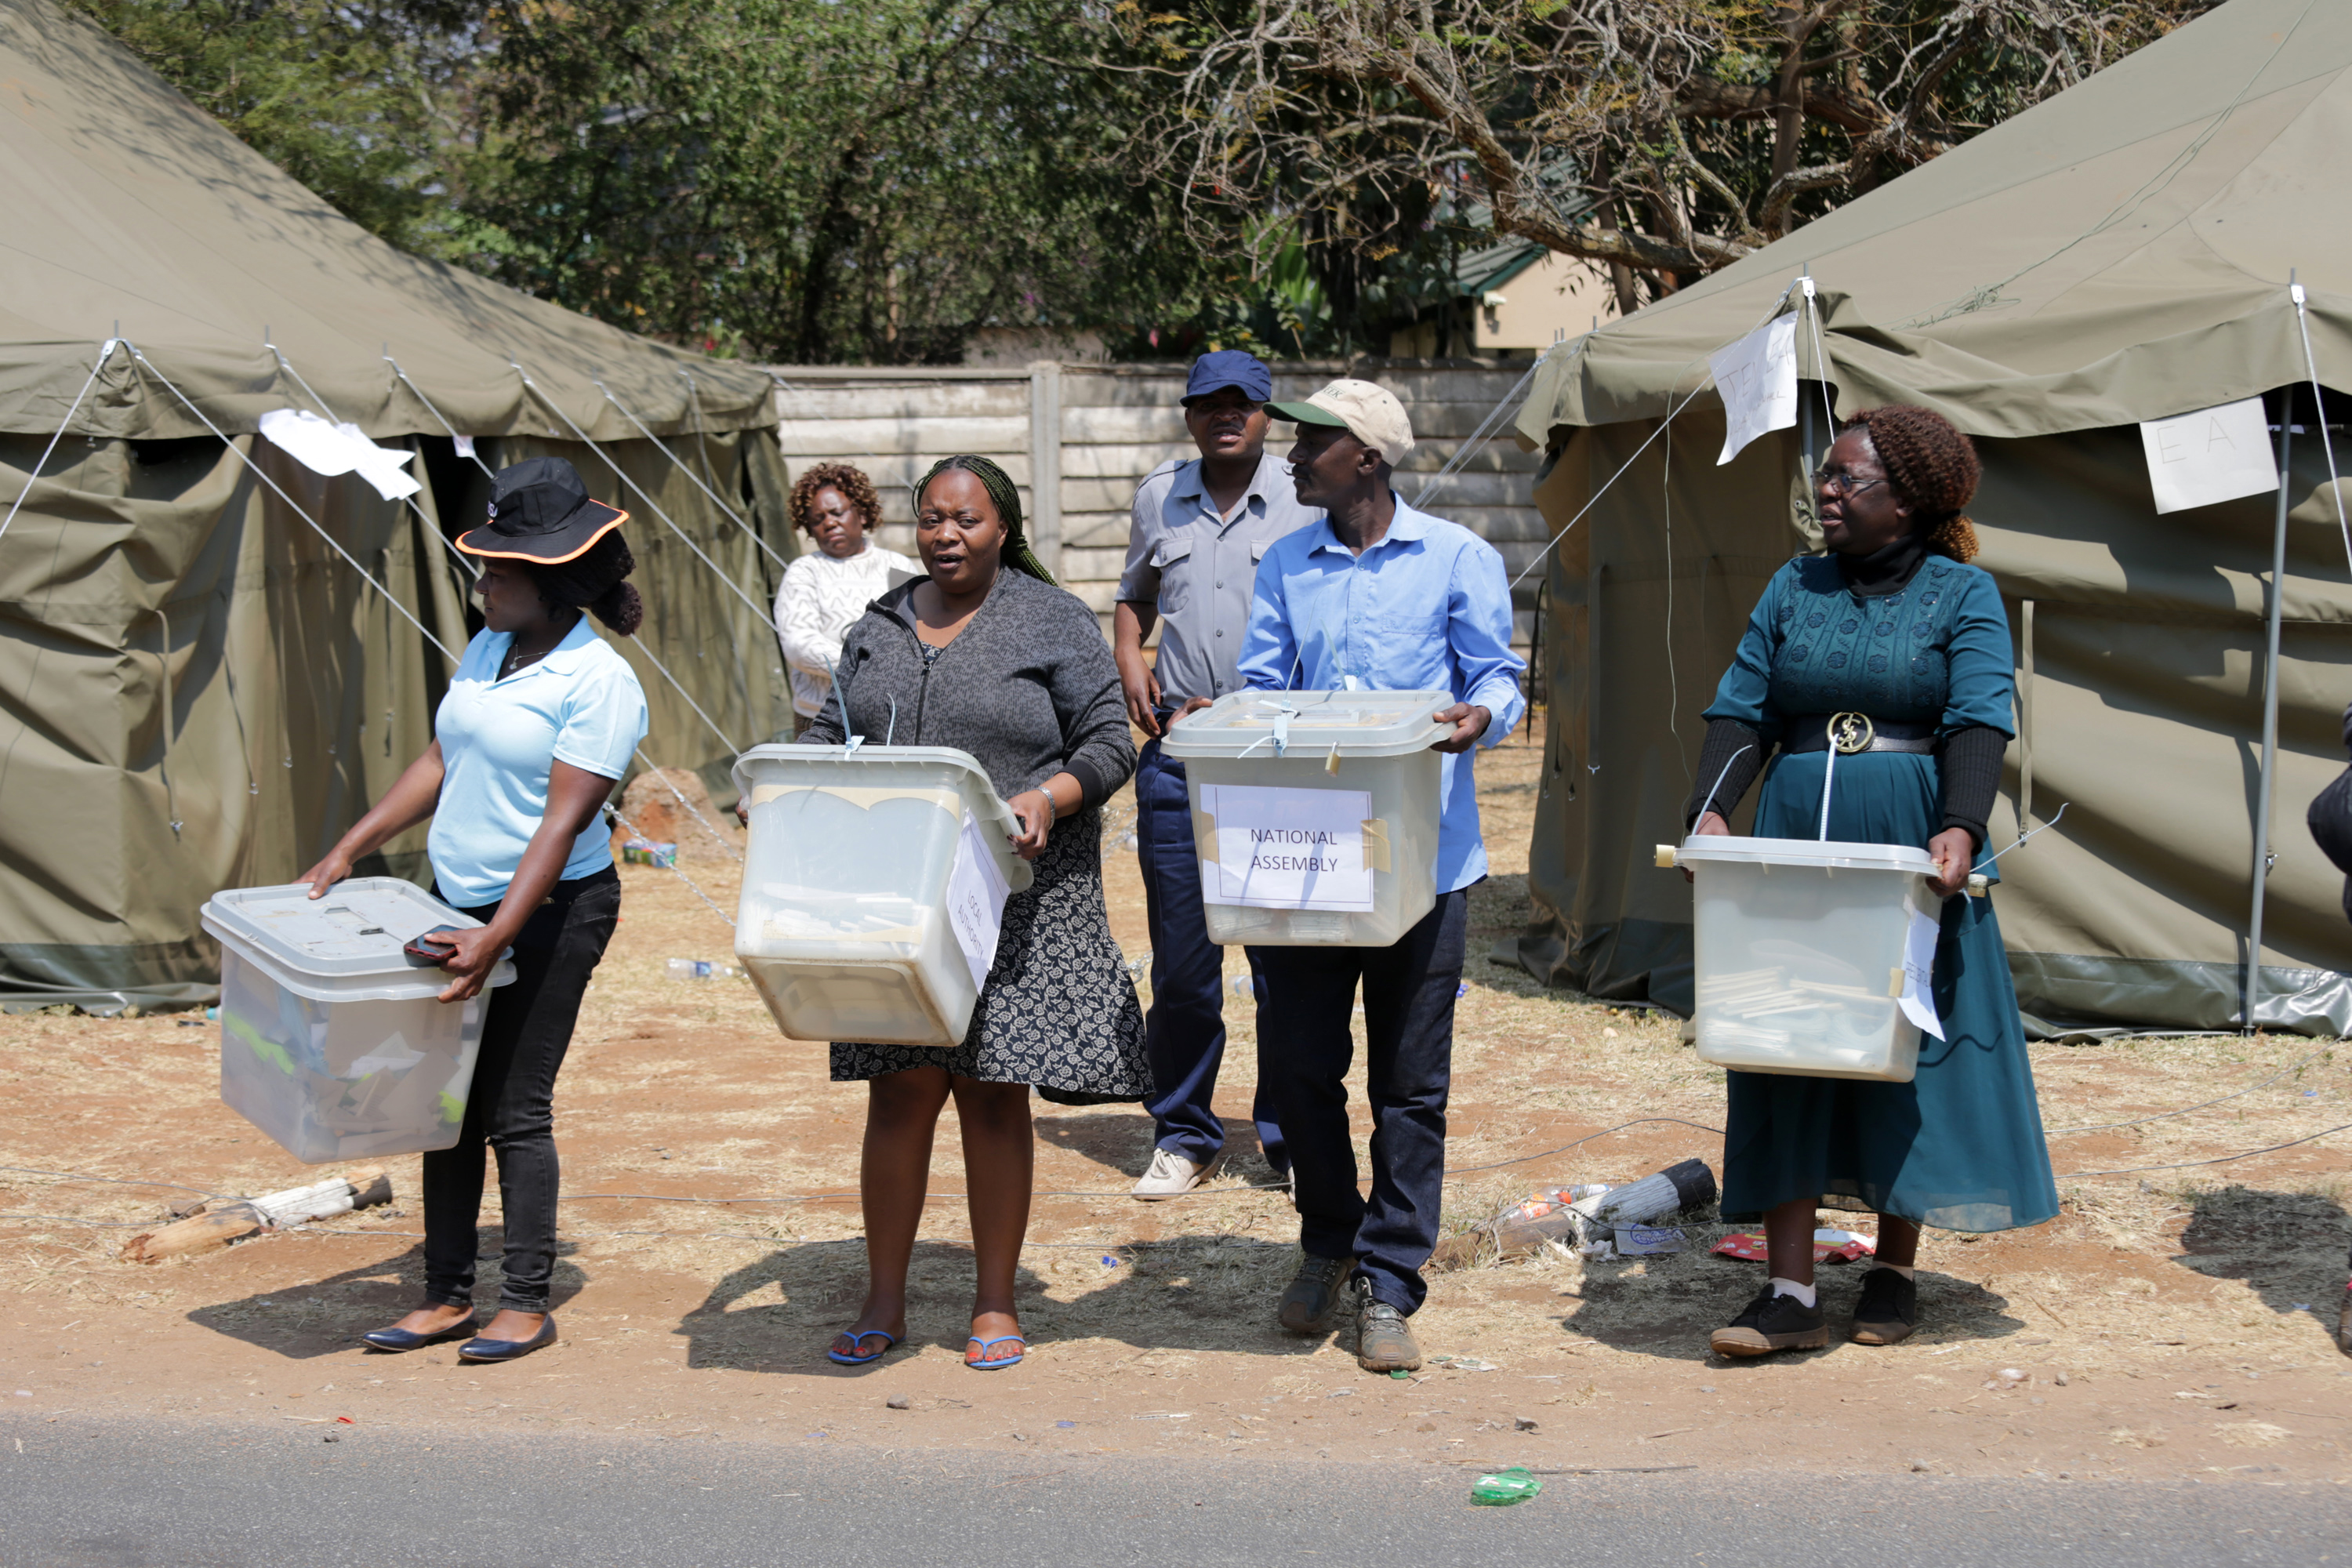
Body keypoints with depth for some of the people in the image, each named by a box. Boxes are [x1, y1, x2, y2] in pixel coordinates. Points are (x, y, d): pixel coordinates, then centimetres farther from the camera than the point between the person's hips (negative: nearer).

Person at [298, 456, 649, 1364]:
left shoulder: (600, 683, -15)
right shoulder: (486, 650, 10)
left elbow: (562, 822, -21)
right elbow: (441, 764, 18)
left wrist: (496, 939, -26)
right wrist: (349, 850, 13)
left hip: (551, 912, -8)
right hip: (458, 899, 8)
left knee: (515, 1108, -3)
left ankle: (526, 1304, 8)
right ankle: (446, 1296, 18)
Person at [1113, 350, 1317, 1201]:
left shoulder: (1305, 499, 1)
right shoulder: (1158, 496, 12)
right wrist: (1129, 660, 7)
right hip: (1177, 745, 3)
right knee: (1180, 960, 5)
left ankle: (1292, 1137, 12)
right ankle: (1182, 1136, 17)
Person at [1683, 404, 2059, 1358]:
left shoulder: (1962, 594, 1)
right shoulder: (1794, 589, 12)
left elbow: (1979, 722, -11)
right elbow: (1743, 713, 6)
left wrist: (1960, 829, -27)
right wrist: (1708, 810, -11)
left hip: (1911, 857, -3)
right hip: (1797, 846, 3)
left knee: (1909, 1055, 5)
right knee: (1785, 1054, -2)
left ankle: (1895, 1272, 21)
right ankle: (1790, 1295, 1)